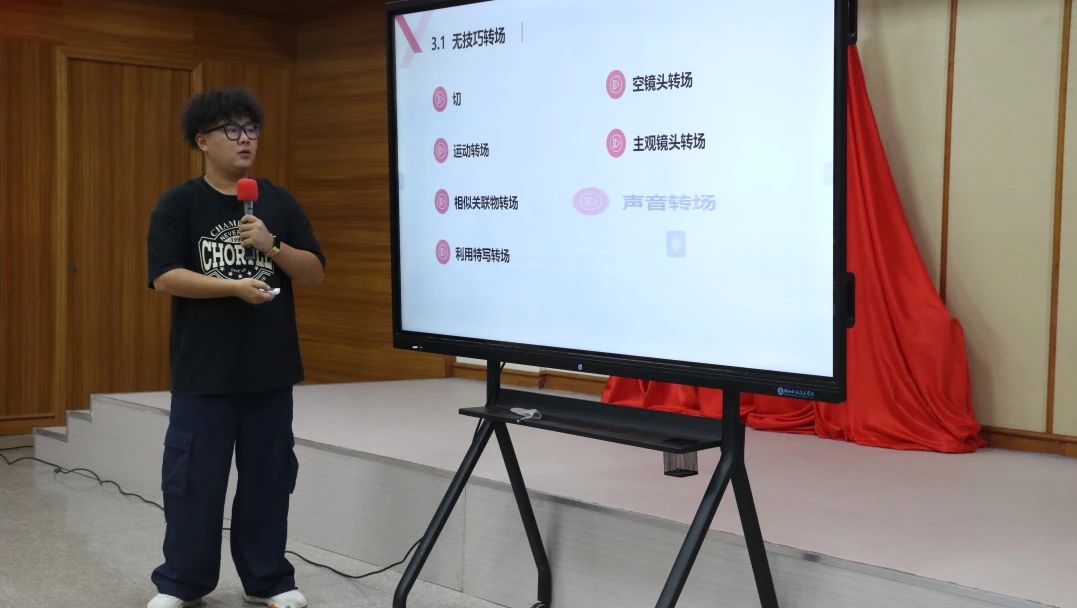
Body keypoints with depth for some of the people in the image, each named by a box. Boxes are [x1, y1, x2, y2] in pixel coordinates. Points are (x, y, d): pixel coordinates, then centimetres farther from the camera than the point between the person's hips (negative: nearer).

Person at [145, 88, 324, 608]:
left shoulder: (279, 203, 7)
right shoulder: (178, 205, -2)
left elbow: (315, 273, 4)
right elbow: (165, 277, -11)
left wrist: (271, 245, -12)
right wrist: (233, 286, -21)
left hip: (270, 369, 3)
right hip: (203, 370, -2)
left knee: (268, 476, 9)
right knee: (193, 477, 4)